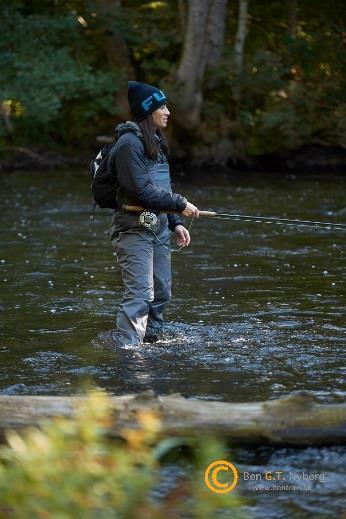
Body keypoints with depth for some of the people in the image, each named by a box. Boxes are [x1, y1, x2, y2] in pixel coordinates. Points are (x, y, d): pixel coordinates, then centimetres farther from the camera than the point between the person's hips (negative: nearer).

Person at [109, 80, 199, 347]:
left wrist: (175, 223, 14)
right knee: (140, 293, -16)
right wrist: (180, 204, -15)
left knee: (162, 291, 13)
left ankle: (152, 339, 25)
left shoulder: (155, 141, 16)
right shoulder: (129, 142, -14)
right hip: (134, 227, -9)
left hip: (159, 226, 9)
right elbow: (143, 190, -20)